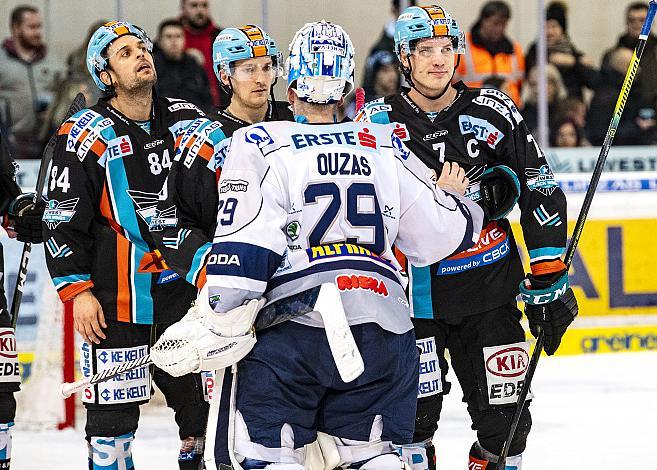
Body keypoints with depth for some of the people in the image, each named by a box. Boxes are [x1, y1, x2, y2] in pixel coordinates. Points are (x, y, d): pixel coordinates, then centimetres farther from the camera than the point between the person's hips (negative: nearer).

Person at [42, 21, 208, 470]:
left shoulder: (188, 121, 8)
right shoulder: (86, 137, -6)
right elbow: (63, 220, -5)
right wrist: (77, 290, -10)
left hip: (186, 287, 4)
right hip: (116, 297, -4)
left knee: (201, 397, 7)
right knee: (114, 407, -3)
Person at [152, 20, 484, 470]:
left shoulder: (261, 144, 2)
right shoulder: (387, 146, 14)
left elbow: (243, 247, -8)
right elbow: (438, 234, 18)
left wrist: (218, 327, -7)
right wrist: (454, 198, 39)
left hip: (291, 329, -4)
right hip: (383, 327, 4)